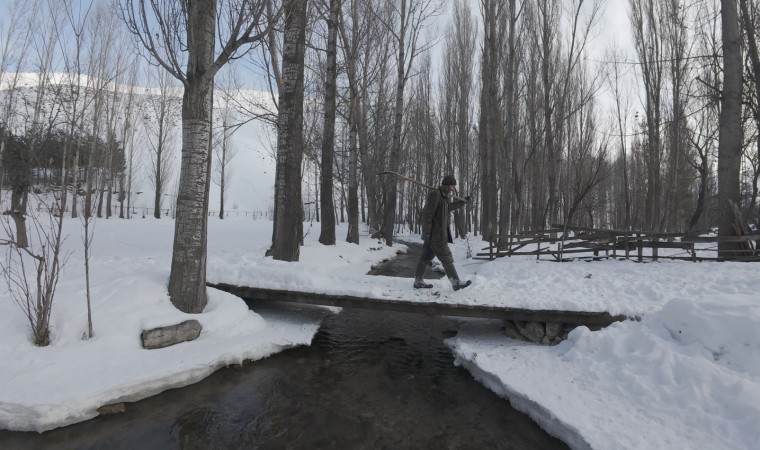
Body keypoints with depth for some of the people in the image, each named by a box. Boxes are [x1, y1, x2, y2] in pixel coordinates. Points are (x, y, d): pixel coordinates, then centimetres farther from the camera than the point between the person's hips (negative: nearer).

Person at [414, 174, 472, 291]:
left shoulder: (443, 196, 15)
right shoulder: (435, 194, -15)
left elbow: (447, 208, 34)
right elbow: (427, 213, -20)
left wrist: (462, 203, 34)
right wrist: (426, 232, -22)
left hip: (432, 234, 10)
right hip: (435, 234, -10)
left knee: (426, 257, 11)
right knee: (446, 258, -5)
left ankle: (418, 282, 17)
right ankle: (456, 283, 0)